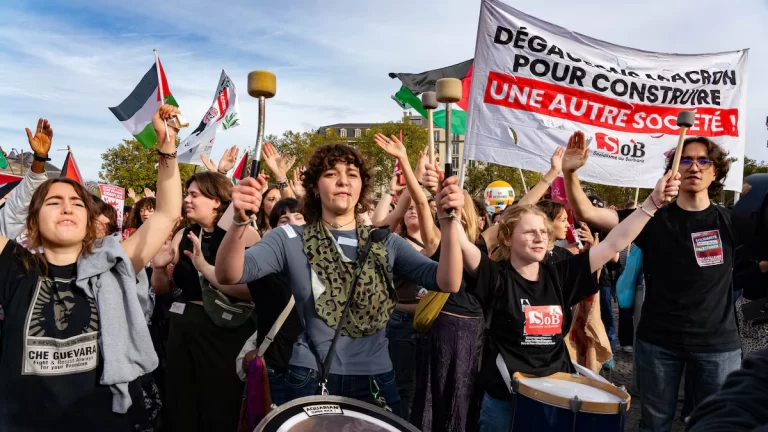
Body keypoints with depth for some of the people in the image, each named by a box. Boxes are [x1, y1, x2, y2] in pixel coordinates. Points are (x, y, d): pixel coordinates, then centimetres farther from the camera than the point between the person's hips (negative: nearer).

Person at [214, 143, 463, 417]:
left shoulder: (385, 243, 2)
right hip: (311, 383, -2)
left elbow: (447, 282, -9)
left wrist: (449, 222, -25)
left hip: (375, 382, 2)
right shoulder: (291, 239, -5)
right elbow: (229, 275, -19)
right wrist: (240, 221, -38)